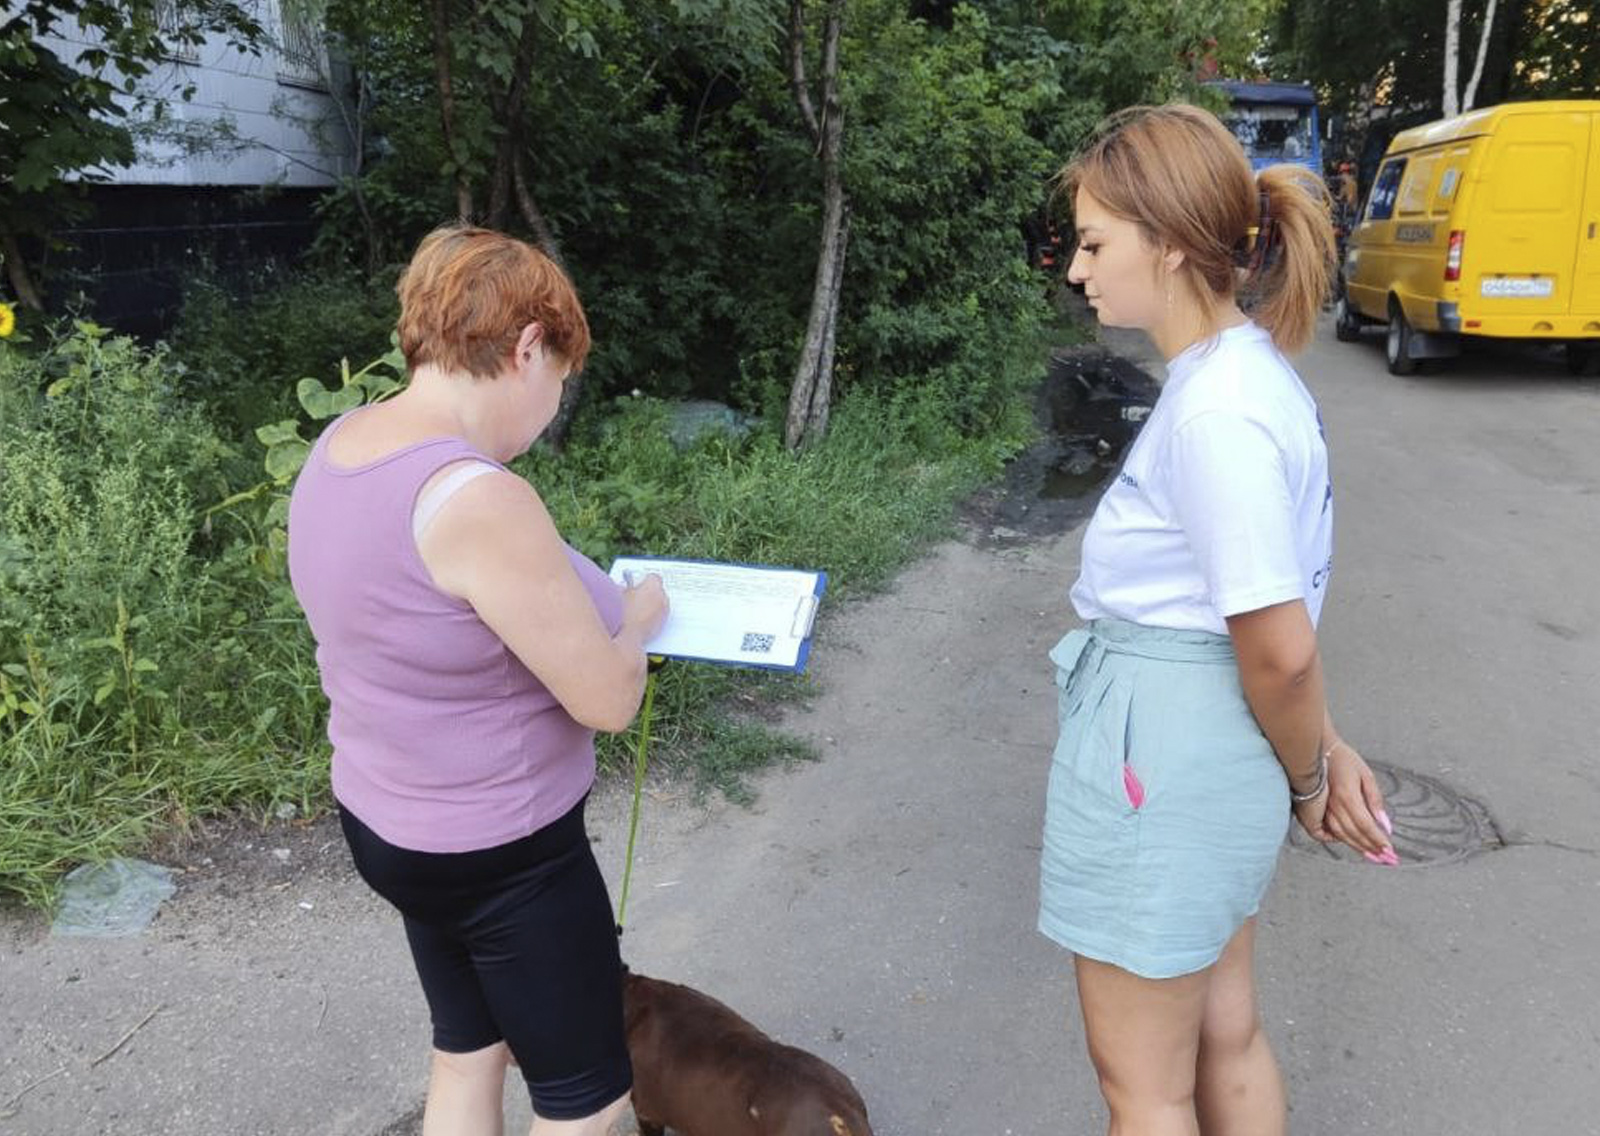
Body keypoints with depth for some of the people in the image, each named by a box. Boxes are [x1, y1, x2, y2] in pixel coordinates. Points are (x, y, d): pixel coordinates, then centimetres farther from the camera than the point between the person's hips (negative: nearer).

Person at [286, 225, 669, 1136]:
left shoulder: (339, 447, -3)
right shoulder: (477, 497, -32)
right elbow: (608, 701, -24)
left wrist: (583, 602, 7)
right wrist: (637, 616, -5)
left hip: (388, 822, 9)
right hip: (503, 854, -9)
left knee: (467, 1052, 28)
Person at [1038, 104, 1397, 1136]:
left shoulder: (1217, 412, -25)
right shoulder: (1246, 369, 6)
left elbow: (1280, 648, -21)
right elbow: (1280, 629, 10)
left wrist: (1307, 777, -3)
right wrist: (1323, 753, 14)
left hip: (1160, 756, -9)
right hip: (1206, 743, 10)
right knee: (1227, 1038, 25)